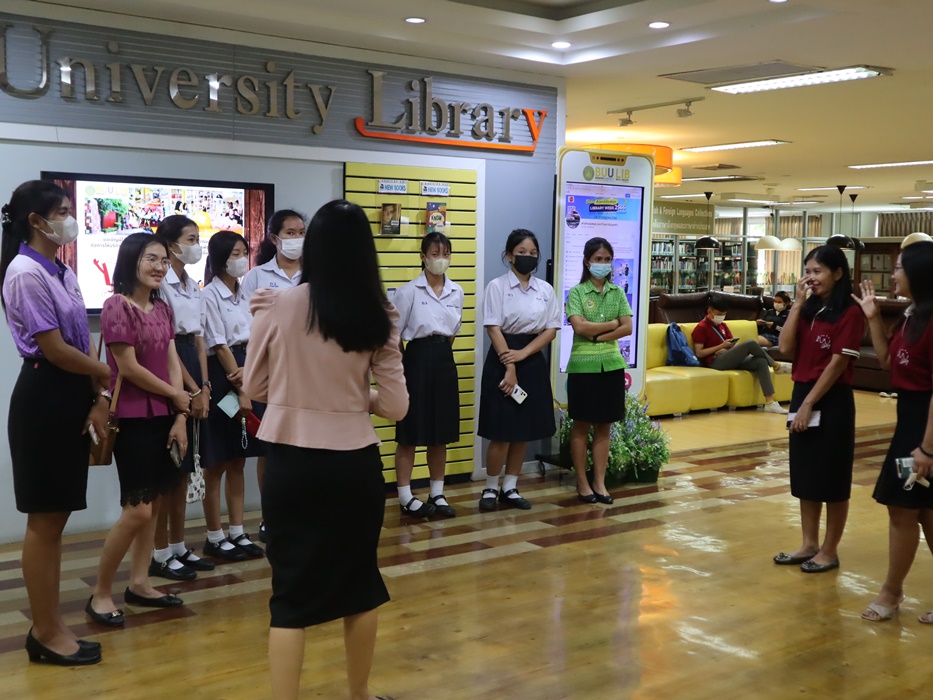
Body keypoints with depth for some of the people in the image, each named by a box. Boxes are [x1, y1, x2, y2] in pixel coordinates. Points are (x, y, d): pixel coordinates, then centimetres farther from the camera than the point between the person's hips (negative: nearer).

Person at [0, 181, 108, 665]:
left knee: (57, 517, 14)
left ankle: (49, 626, 24)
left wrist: (100, 398, 0)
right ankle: (46, 634, 13)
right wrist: (105, 375, -3)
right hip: (44, 397, -9)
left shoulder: (63, 273, 13)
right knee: (44, 521, 1)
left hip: (73, 396, 9)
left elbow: (85, 340, 11)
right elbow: (55, 350, -17)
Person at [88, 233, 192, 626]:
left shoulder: (162, 309, 12)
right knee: (137, 510, -8)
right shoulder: (117, 306, -11)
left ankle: (139, 584, 21)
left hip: (163, 417, 7)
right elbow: (129, 368, -14)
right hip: (133, 419, -7)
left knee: (154, 504, 10)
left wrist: (180, 417, 0)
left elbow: (172, 364, 8)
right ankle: (100, 594, 5)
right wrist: (176, 395, -3)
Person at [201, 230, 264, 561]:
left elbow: (254, 340, 6)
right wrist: (241, 391, -15)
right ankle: (215, 537, 10)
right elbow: (220, 347, -14)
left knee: (238, 461, 11)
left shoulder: (244, 295, 12)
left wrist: (248, 372, -14)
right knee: (217, 463, 1)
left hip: (246, 373, 7)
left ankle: (238, 533, 18)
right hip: (221, 377, -7)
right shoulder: (210, 296, -10)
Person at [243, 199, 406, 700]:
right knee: (360, 579, 19)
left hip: (291, 464, -2)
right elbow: (395, 406, -3)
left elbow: (253, 388, 3)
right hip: (356, 464, 2)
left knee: (291, 590, 7)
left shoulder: (278, 307, -8)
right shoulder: (379, 316, -5)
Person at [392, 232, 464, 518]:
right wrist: (399, 369, -5)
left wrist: (442, 353, 14)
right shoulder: (409, 291, -8)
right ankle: (405, 497, 9)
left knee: (441, 432, 10)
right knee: (410, 432, 0)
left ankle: (437, 494, 21)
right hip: (418, 357, -5)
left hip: (444, 360, 5)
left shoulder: (456, 292, 7)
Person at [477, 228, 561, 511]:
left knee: (524, 430, 9)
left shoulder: (546, 290, 6)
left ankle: (510, 488, 20)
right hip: (502, 358, -4)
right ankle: (490, 488, 12)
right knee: (501, 431, -4)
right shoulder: (497, 286, -5)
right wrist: (509, 368, -16)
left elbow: (551, 330, 2)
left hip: (533, 360, 4)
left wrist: (522, 354, -12)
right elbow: (494, 329, -10)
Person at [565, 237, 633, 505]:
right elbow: (579, 326, -17)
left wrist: (598, 336, -12)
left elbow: (628, 328, -2)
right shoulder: (577, 292, -3)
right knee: (582, 425, 3)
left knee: (604, 426, 7)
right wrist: (612, 324, -9)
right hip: (583, 365, -4)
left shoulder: (617, 293, 8)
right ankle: (582, 482, 12)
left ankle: (600, 482, 13)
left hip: (612, 365, 4)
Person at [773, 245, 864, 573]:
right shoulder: (808, 309, 10)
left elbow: (838, 364, -16)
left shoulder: (849, 313, -12)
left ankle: (829, 551, 14)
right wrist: (797, 303, -5)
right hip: (802, 395, 7)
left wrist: (809, 404, -17)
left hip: (832, 401, -7)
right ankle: (809, 544, 24)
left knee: (832, 479, 3)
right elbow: (786, 347, -2)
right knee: (805, 474, 13)